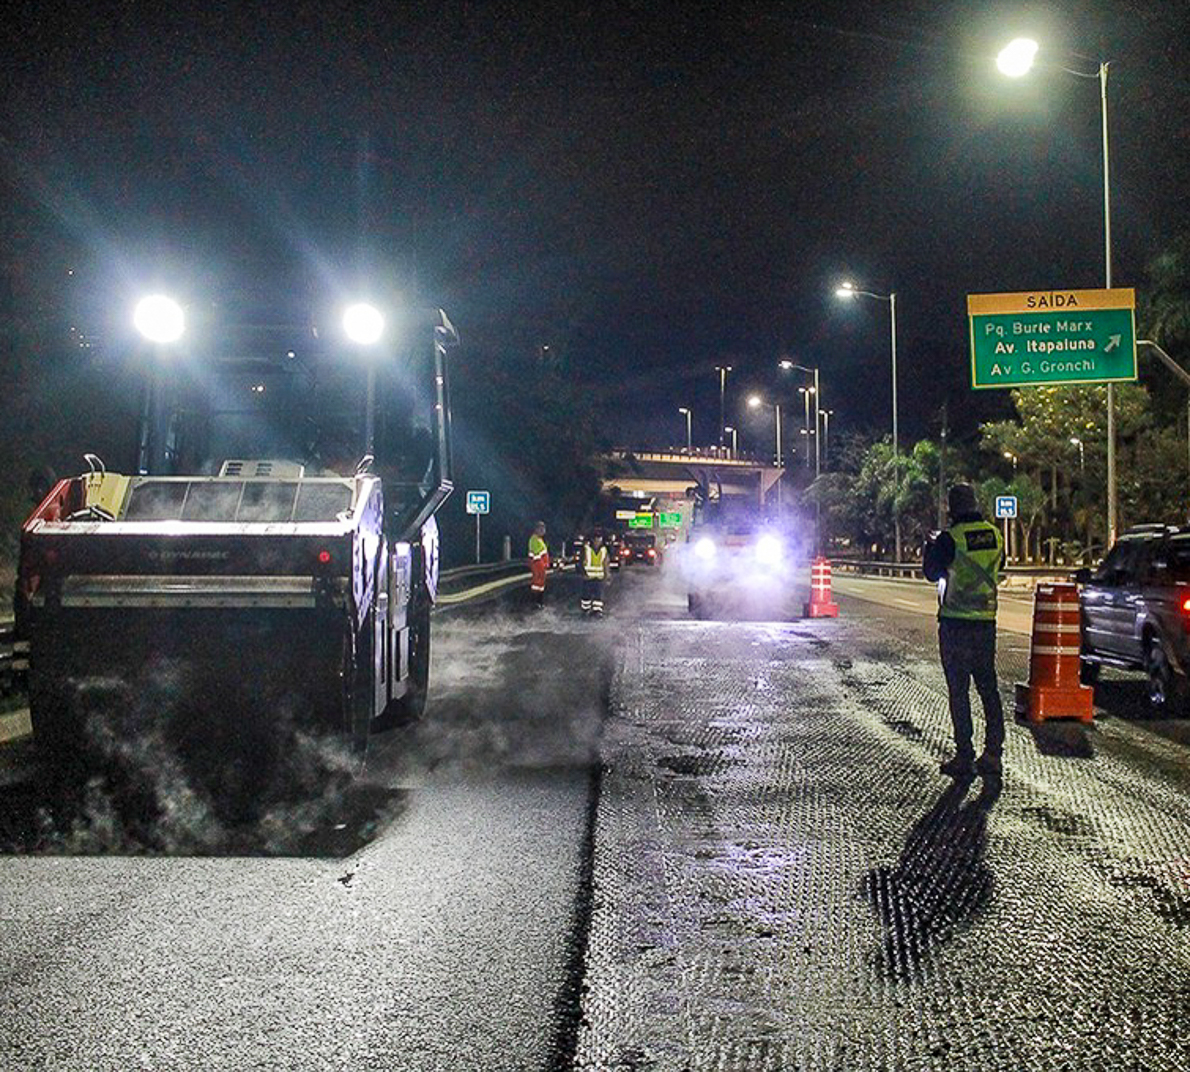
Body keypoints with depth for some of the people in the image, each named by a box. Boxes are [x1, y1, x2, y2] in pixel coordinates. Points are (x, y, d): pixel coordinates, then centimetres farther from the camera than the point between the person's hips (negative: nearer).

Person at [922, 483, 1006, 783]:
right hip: (986, 622, 5)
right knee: (988, 688, 11)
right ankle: (993, 754, 10)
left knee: (959, 691, 1)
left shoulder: (950, 538, -14)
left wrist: (931, 546, 15)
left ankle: (964, 757, 3)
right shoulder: (994, 535, 3)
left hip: (955, 623, -5)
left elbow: (931, 571, -3)